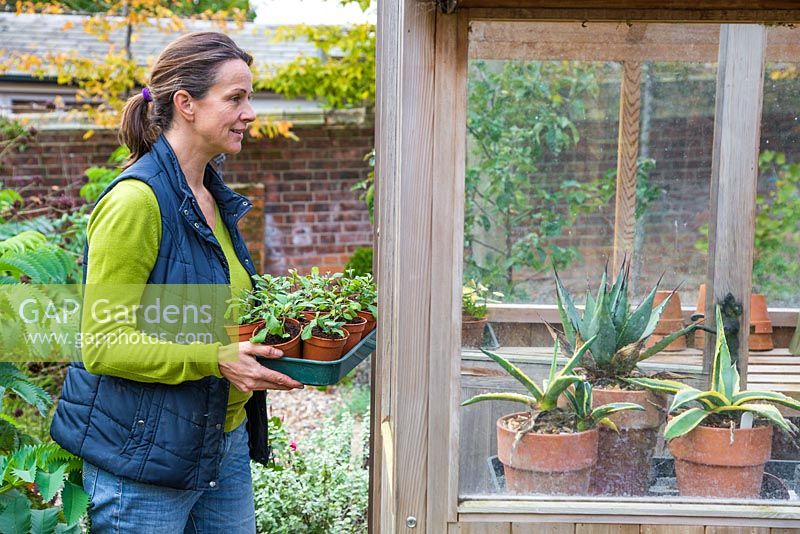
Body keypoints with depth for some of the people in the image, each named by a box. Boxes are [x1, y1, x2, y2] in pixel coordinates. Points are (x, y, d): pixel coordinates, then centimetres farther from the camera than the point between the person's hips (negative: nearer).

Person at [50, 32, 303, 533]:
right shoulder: (136, 200, -18)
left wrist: (271, 342, 4)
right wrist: (216, 359, -27)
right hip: (146, 455, -8)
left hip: (226, 443, 8)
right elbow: (102, 345, -19)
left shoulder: (214, 198, 8)